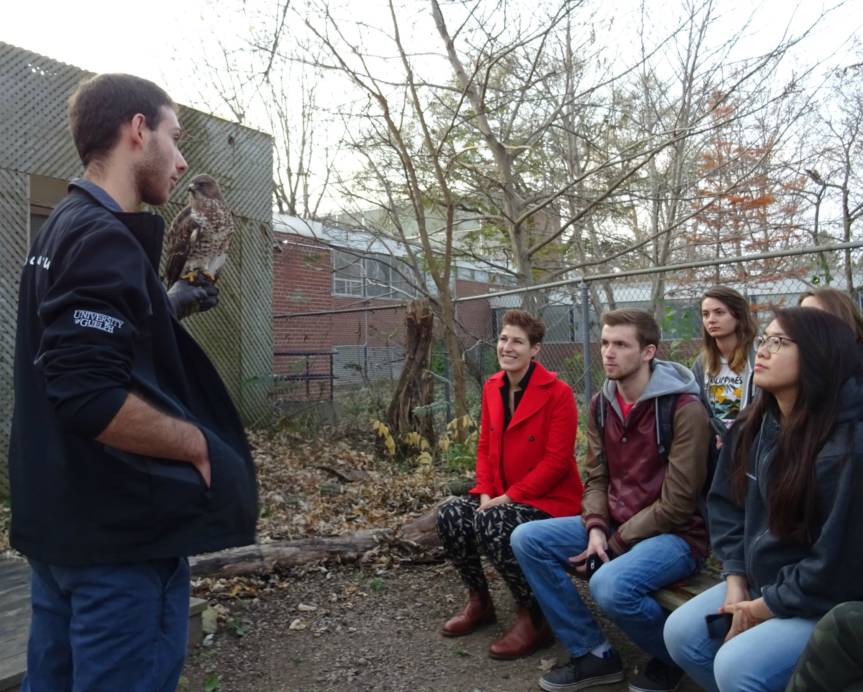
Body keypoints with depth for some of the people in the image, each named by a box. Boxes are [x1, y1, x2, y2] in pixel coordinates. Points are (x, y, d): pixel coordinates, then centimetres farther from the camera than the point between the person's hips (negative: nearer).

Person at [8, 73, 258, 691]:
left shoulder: (63, 229, 13)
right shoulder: (106, 239, -19)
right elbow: (92, 399, -29)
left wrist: (162, 308, 14)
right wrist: (201, 445, -17)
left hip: (63, 522, 10)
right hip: (119, 531, -10)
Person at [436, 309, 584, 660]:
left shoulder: (557, 392, -17)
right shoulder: (492, 387, 5)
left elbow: (556, 460, -20)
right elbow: (485, 446, 9)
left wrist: (507, 497, -20)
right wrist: (486, 493, -6)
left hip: (549, 498, -7)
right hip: (501, 496, 7)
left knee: (491, 523, -31)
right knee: (450, 514, -14)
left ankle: (534, 617, -8)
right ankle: (479, 601, 10)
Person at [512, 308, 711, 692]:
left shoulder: (685, 409, -19)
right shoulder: (601, 404, 4)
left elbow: (676, 504, -19)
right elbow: (596, 477, 7)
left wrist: (615, 543, -17)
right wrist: (596, 529, -12)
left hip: (675, 534, -7)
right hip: (614, 524, 7)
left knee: (610, 585, -35)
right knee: (526, 539, -7)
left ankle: (674, 657, 1)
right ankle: (594, 653, 4)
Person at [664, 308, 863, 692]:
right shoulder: (753, 426, -1)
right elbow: (726, 503, 7)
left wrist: (764, 608, -13)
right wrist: (736, 582, -3)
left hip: (829, 603, -7)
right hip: (758, 582, 8)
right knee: (681, 633, 1)